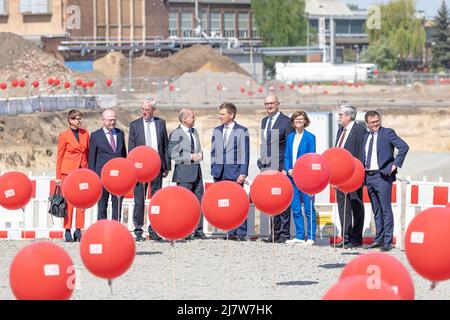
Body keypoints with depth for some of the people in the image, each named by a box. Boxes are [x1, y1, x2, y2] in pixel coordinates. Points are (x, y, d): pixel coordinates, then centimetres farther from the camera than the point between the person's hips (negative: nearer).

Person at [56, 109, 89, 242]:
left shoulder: (85, 134, 10)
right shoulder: (64, 135, -2)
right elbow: (59, 156, 1)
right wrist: (58, 176, -1)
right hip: (68, 170, -4)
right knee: (69, 201, -2)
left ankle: (78, 231, 7)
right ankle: (67, 231, 4)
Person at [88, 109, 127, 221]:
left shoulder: (120, 133, 11)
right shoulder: (95, 136, 0)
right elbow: (91, 157, 1)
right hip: (102, 174, -3)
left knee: (118, 203, 5)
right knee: (102, 204, 3)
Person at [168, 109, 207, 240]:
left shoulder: (194, 132, 16)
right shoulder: (175, 134, -7)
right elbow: (173, 154, -13)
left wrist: (199, 155, 4)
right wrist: (191, 157, -18)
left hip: (197, 171, 7)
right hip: (184, 172, -7)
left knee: (198, 201, 5)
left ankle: (198, 230, 10)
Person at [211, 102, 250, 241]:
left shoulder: (242, 131, 0)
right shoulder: (217, 131, 14)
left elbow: (245, 153, -3)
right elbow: (213, 152, 17)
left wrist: (243, 173, -10)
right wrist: (213, 171, 9)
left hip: (235, 172, -5)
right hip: (220, 172, 5)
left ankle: (241, 233, -2)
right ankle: (231, 232, 8)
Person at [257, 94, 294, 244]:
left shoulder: (285, 121, -6)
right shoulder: (264, 121, 17)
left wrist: (286, 168, -13)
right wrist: (262, 162, 13)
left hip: (280, 167, -7)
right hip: (267, 167, 7)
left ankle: (284, 233, -2)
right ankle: (275, 232, 13)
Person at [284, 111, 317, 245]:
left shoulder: (310, 137, -1)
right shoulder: (290, 137, 14)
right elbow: (287, 156, 15)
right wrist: (288, 169, -3)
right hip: (292, 177, 5)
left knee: (309, 208, -4)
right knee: (295, 208, 6)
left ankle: (311, 237, -2)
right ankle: (299, 236, 13)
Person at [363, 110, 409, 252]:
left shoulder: (387, 133, -5)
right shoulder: (366, 136, 16)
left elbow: (404, 147, -14)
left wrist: (396, 164, -15)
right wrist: (363, 169, 9)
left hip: (382, 175, -7)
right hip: (369, 176, 7)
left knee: (386, 210, -6)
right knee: (376, 211, 13)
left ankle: (388, 241, -5)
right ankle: (378, 239, 19)